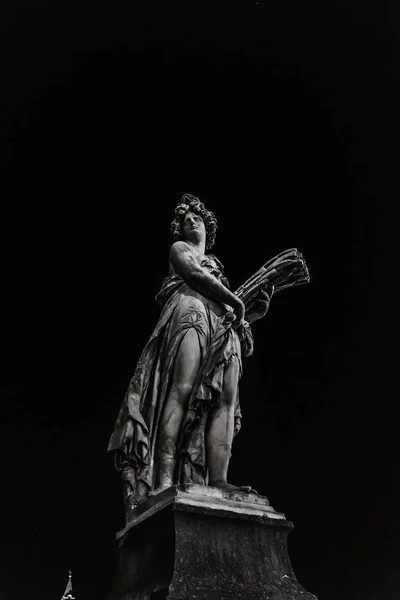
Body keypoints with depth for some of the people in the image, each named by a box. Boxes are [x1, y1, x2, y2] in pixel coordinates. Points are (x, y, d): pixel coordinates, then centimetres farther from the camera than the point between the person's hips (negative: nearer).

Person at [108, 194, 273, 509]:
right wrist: (235, 301, 3)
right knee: (182, 389, -28)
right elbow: (194, 275, 0)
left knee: (226, 401, -17)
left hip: (224, 329, 6)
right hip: (191, 312, -6)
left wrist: (254, 312, 14)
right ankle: (163, 482, -40)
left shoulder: (216, 265, 38)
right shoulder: (180, 248, 22)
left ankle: (218, 481, -31)